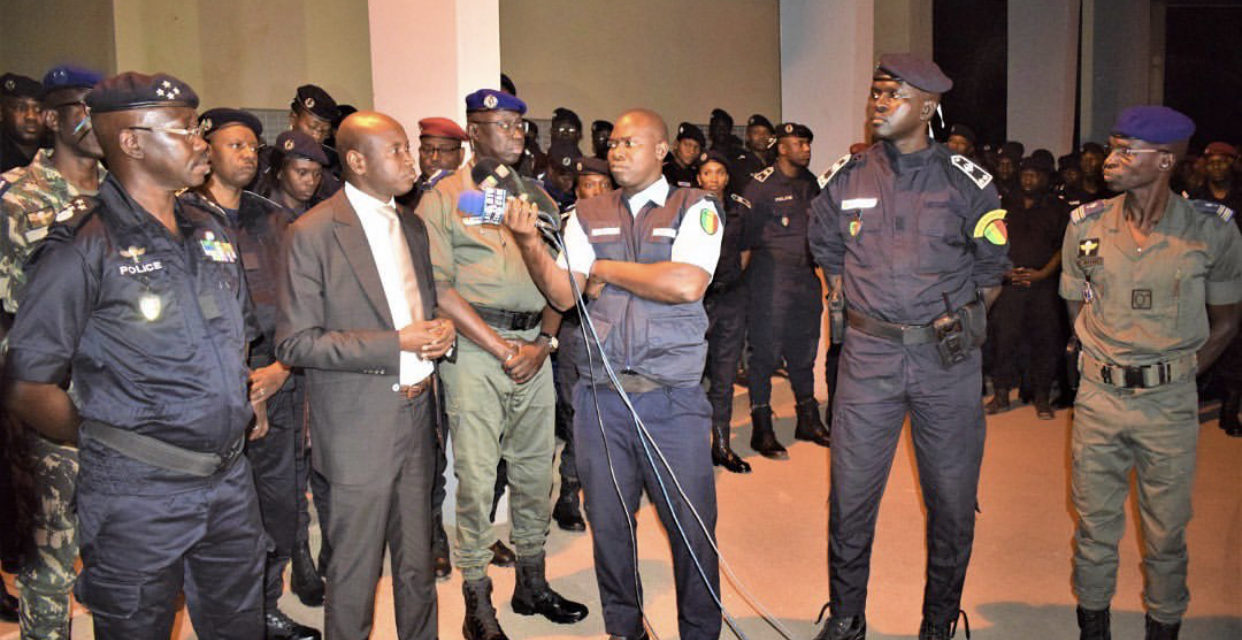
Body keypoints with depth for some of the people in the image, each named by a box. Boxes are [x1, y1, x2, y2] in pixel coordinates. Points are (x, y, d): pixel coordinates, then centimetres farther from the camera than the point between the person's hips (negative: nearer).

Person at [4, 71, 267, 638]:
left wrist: (235, 409, 11)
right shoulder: (84, 246, -12)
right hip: (137, 492, -6)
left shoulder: (209, 230, 8)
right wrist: (108, 443, -2)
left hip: (230, 481, 6)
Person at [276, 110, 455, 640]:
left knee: (417, 569, 15)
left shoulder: (412, 226, 12)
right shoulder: (313, 233, -10)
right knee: (354, 577, 7)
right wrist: (395, 345, -19)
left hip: (415, 419, 6)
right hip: (359, 431, -6)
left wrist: (440, 330, -1)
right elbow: (295, 343, -13)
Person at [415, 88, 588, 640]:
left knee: (535, 469, 11)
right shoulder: (442, 199, 0)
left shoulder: (537, 197, 15)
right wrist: (501, 349, -12)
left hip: (535, 347, 5)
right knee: (476, 476, -2)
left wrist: (543, 342, -2)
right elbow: (439, 287, -9)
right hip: (474, 347, -5)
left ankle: (532, 584, 27)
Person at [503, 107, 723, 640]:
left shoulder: (695, 208, 1)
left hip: (672, 397, -3)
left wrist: (607, 269, -6)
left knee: (692, 525, 4)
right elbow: (563, 296, 1)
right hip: (599, 396, 3)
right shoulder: (587, 217, 11)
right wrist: (529, 243, -15)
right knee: (609, 523, 13)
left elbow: (687, 283, -15)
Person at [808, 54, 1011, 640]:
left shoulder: (966, 182, -1)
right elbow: (827, 252, 19)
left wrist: (955, 323, 2)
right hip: (868, 355, 1)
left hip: (948, 357, -1)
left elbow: (991, 269, 9)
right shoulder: (844, 179, 4)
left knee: (952, 498, 8)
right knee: (850, 493, 4)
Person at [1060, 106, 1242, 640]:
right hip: (1098, 396, 2)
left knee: (1166, 532, 11)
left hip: (1171, 402, -1)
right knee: (1094, 525, 12)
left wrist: (1175, 374, 0)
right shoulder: (1087, 225, -3)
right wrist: (1109, 365, 3)